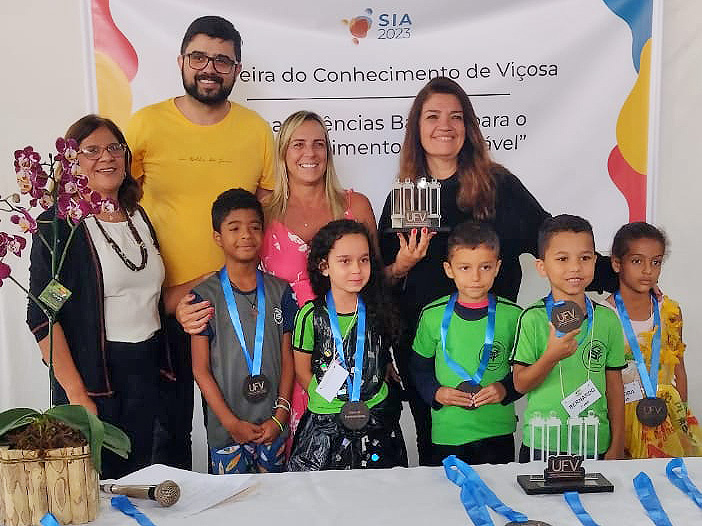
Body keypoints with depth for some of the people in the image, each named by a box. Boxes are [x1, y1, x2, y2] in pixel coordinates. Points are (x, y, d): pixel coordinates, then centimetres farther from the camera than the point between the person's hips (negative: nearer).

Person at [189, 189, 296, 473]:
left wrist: (280, 416, -4)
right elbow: (201, 368, -5)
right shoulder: (206, 295, -5)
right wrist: (231, 422, -9)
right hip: (226, 427, -2)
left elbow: (287, 358, 4)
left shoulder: (280, 291, 3)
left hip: (273, 426, 2)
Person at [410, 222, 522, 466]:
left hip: (498, 431, 0)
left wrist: (505, 388, -10)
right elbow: (419, 366, 8)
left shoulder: (512, 315, -3)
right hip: (446, 433, 0)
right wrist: (436, 392, -8)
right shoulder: (433, 315, -2)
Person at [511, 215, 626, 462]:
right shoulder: (533, 318, -8)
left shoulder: (607, 319, 0)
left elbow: (614, 386, 5)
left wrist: (617, 446, 6)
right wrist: (551, 356, -25)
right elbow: (520, 384, -8)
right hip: (541, 444, -2)